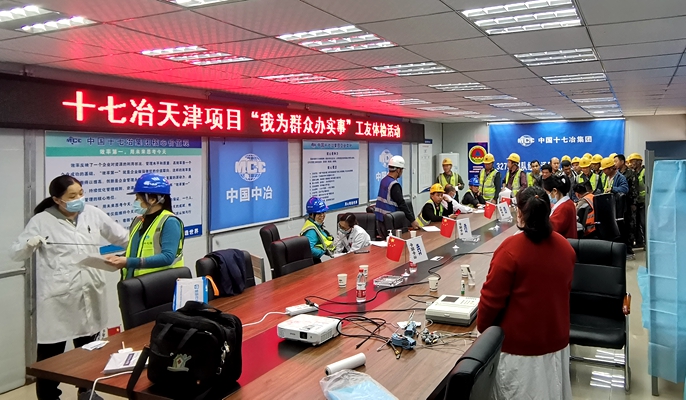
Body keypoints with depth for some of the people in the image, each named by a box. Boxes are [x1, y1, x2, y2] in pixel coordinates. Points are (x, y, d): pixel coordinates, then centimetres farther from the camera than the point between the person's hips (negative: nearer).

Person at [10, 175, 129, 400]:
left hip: (90, 296, 4)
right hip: (57, 299, -4)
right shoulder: (41, 221, -5)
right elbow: (15, 253, -2)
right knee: (51, 352, 3)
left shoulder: (93, 214, 5)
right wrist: (30, 243, -23)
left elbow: (121, 237, 15)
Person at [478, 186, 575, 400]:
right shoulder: (565, 246, -1)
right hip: (556, 338, 6)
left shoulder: (511, 248, -22)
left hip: (519, 343, -5)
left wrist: (482, 327, -1)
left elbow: (492, 297, -17)